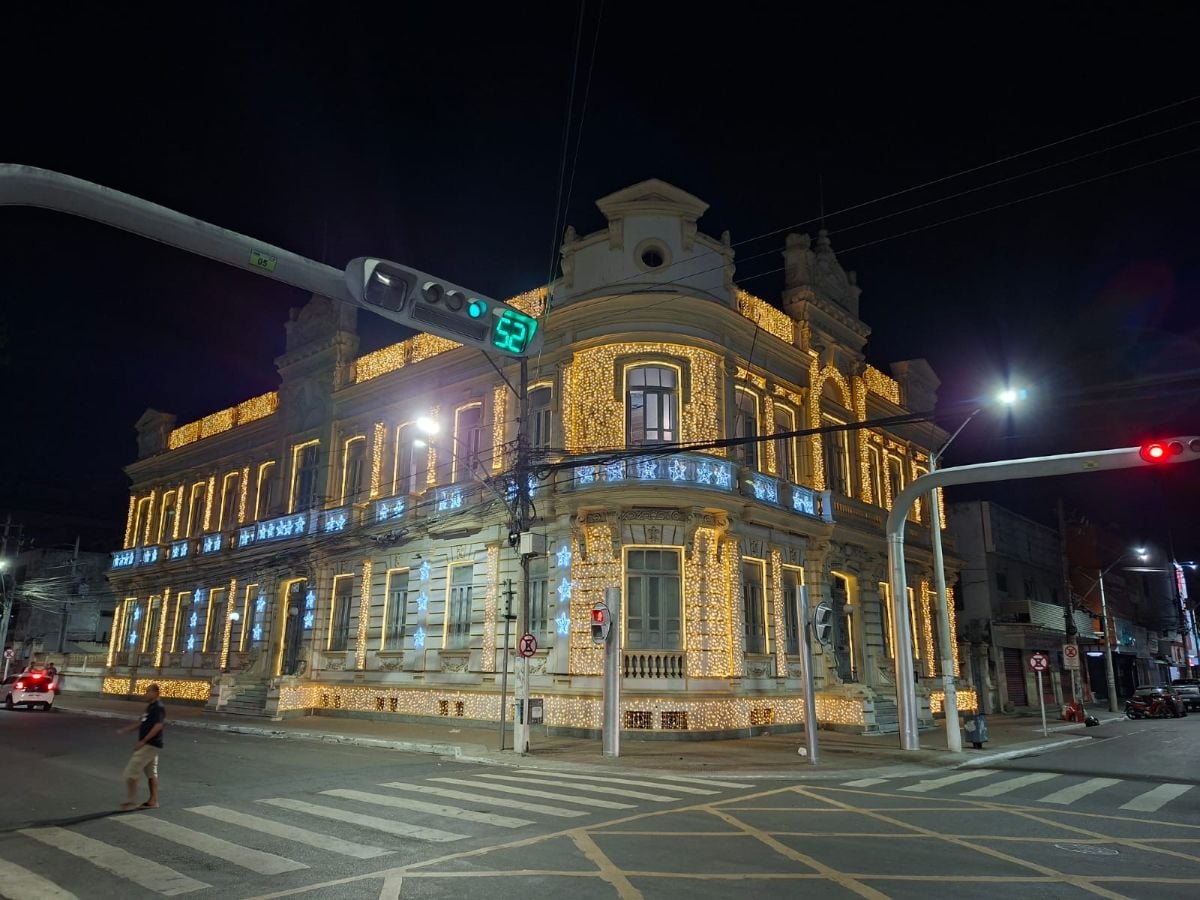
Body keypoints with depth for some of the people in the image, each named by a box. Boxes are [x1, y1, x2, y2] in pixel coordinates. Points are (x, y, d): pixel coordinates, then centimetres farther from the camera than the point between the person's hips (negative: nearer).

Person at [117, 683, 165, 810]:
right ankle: (153, 801, 19)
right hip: (149, 745, 10)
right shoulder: (150, 707, 14)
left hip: (149, 745, -10)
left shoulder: (159, 708, -17)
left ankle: (131, 802, 2)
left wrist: (143, 741, -25)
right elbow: (142, 723, 25)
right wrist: (126, 730, 22)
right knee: (151, 773, 13)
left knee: (131, 772, -5)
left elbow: (158, 726, -25)